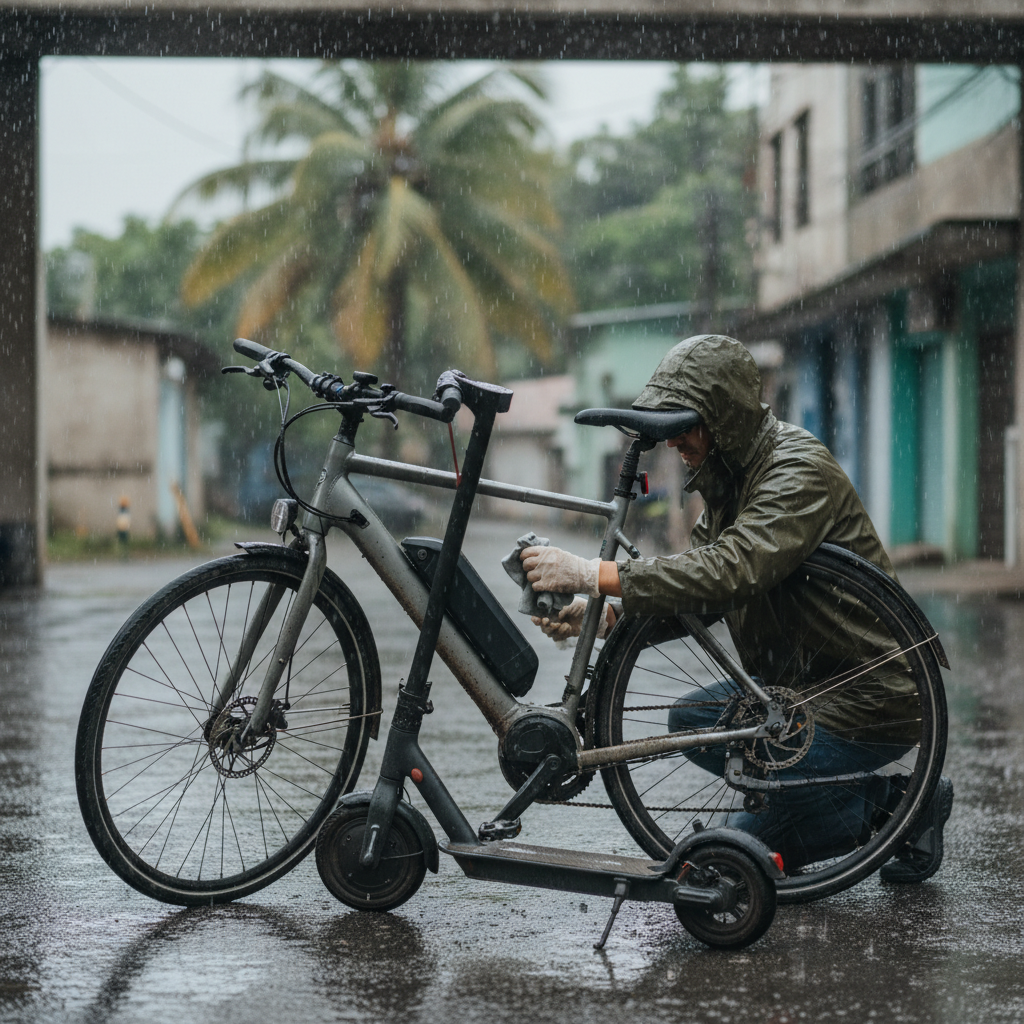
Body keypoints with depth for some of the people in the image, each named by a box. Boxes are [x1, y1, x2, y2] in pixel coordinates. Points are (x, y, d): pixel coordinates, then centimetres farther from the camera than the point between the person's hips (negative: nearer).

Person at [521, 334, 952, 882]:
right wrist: (602, 615, -10)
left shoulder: (800, 469, -22)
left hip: (871, 698, -10)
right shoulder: (728, 474, 8)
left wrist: (594, 573, -38)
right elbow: (700, 597, 6)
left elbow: (730, 573, -37)